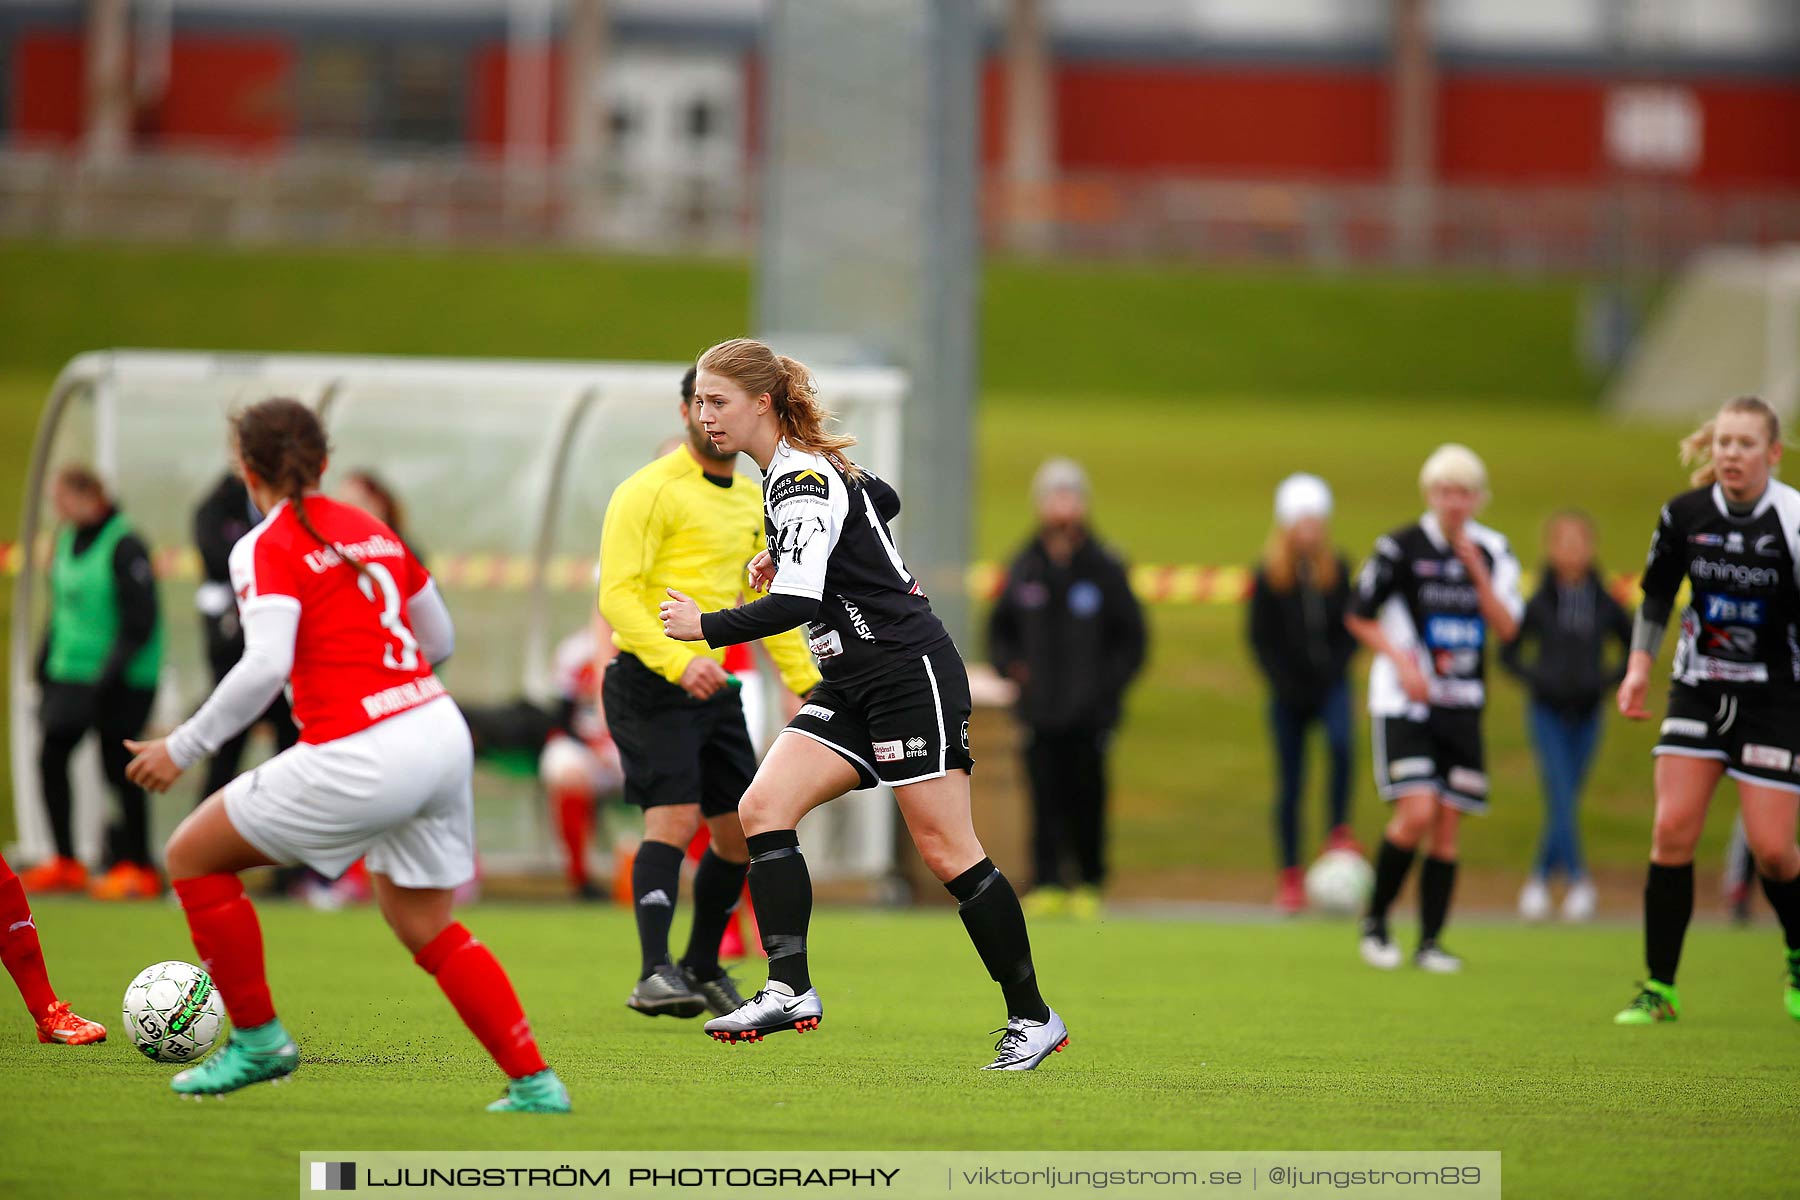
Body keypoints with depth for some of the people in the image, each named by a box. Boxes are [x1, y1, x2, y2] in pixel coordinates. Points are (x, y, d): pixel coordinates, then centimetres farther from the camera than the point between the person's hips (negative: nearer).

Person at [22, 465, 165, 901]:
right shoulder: (68, 539, 10)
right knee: (51, 758, 2)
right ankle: (65, 863, 11)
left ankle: (137, 868, 6)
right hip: (71, 674, 8)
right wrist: (44, 664, 17)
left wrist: (112, 672, -22)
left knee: (117, 764, -4)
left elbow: (140, 620, -17)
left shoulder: (124, 545, -15)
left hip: (121, 682, -8)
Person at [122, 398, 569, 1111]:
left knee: (193, 855, 11)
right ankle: (535, 1084, 13)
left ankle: (258, 1042, 14)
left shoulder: (267, 550, -6)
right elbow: (439, 640, 22)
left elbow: (265, 667, -19)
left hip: (361, 758, -7)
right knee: (425, 928, 23)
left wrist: (184, 748, -12)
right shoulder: (372, 531, 16)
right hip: (441, 736, 7)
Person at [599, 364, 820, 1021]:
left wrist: (806, 682, 16)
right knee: (675, 816, -21)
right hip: (649, 679, -8)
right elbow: (617, 596, -18)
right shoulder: (650, 492, -10)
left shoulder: (750, 503, 15)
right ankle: (654, 974, -26)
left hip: (713, 683, 8)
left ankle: (702, 967, 26)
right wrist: (678, 663, -31)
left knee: (742, 829, 9)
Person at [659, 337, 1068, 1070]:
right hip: (853, 685, 10)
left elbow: (795, 603, -27)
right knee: (763, 809, -9)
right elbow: (881, 501, 31)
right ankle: (791, 991, -17)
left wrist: (705, 628, -23)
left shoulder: (801, 479, -17)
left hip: (909, 673, -10)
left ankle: (1033, 1018, 3)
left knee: (945, 848, -7)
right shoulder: (797, 468, 11)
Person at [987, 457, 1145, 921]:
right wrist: (1010, 665, 3)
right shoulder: (1025, 569, 9)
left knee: (1087, 801, 1)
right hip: (1039, 709, 2)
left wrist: (1107, 686, -6)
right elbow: (1000, 626, 21)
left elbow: (1131, 636, 5)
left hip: (1088, 713, -2)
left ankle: (1089, 885, 13)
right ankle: (1047, 885, -3)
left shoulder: (1104, 568, 2)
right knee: (1046, 798, -4)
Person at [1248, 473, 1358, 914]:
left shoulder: (1337, 571, 3)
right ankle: (1291, 877, 11)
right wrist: (1284, 683, -10)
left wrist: (1335, 669, -8)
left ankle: (1339, 830, -13)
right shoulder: (1269, 576, -2)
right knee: (1289, 783, 2)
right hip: (1289, 694, 0)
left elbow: (1351, 629, 8)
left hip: (1330, 685, 1)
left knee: (1341, 742, -30)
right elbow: (1260, 638, 0)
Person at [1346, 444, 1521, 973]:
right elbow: (1359, 617, 1)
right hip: (1404, 700, -4)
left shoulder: (1492, 551, 5)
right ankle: (1375, 920, 1)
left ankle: (1431, 940, 10)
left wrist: (1475, 567, -12)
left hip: (1462, 706, 4)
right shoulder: (1401, 547, -6)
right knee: (1417, 812, -18)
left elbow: (1506, 628, -4)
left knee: (1447, 825, 1)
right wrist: (1402, 661, -11)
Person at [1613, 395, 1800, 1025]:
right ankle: (1659, 989, -3)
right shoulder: (1684, 515, -4)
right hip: (1699, 689, 3)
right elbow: (1657, 592, 10)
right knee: (1672, 829, -9)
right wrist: (1640, 664, 0)